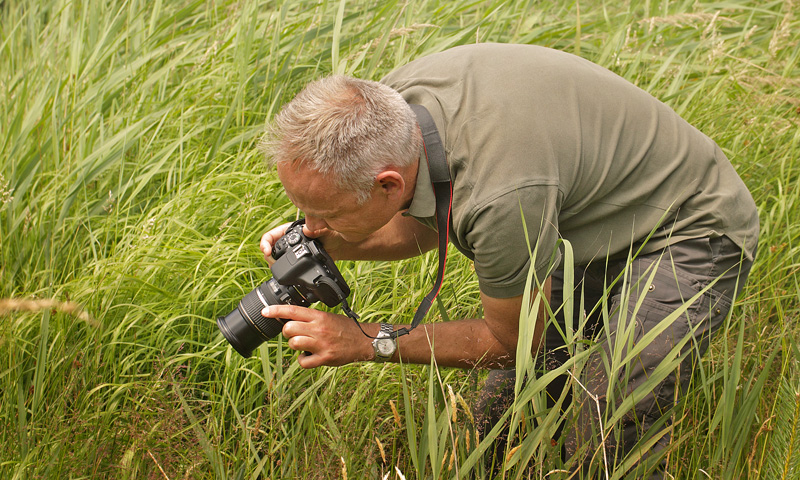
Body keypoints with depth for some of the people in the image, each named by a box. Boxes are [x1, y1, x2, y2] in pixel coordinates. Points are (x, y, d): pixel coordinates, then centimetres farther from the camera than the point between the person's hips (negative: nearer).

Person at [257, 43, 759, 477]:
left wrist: (369, 342, -21)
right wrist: (325, 244, -12)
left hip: (689, 233, -7)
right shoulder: (391, 102, -18)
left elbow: (514, 342, -20)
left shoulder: (501, 196, -41)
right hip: (592, 228, 8)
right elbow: (425, 224, 6)